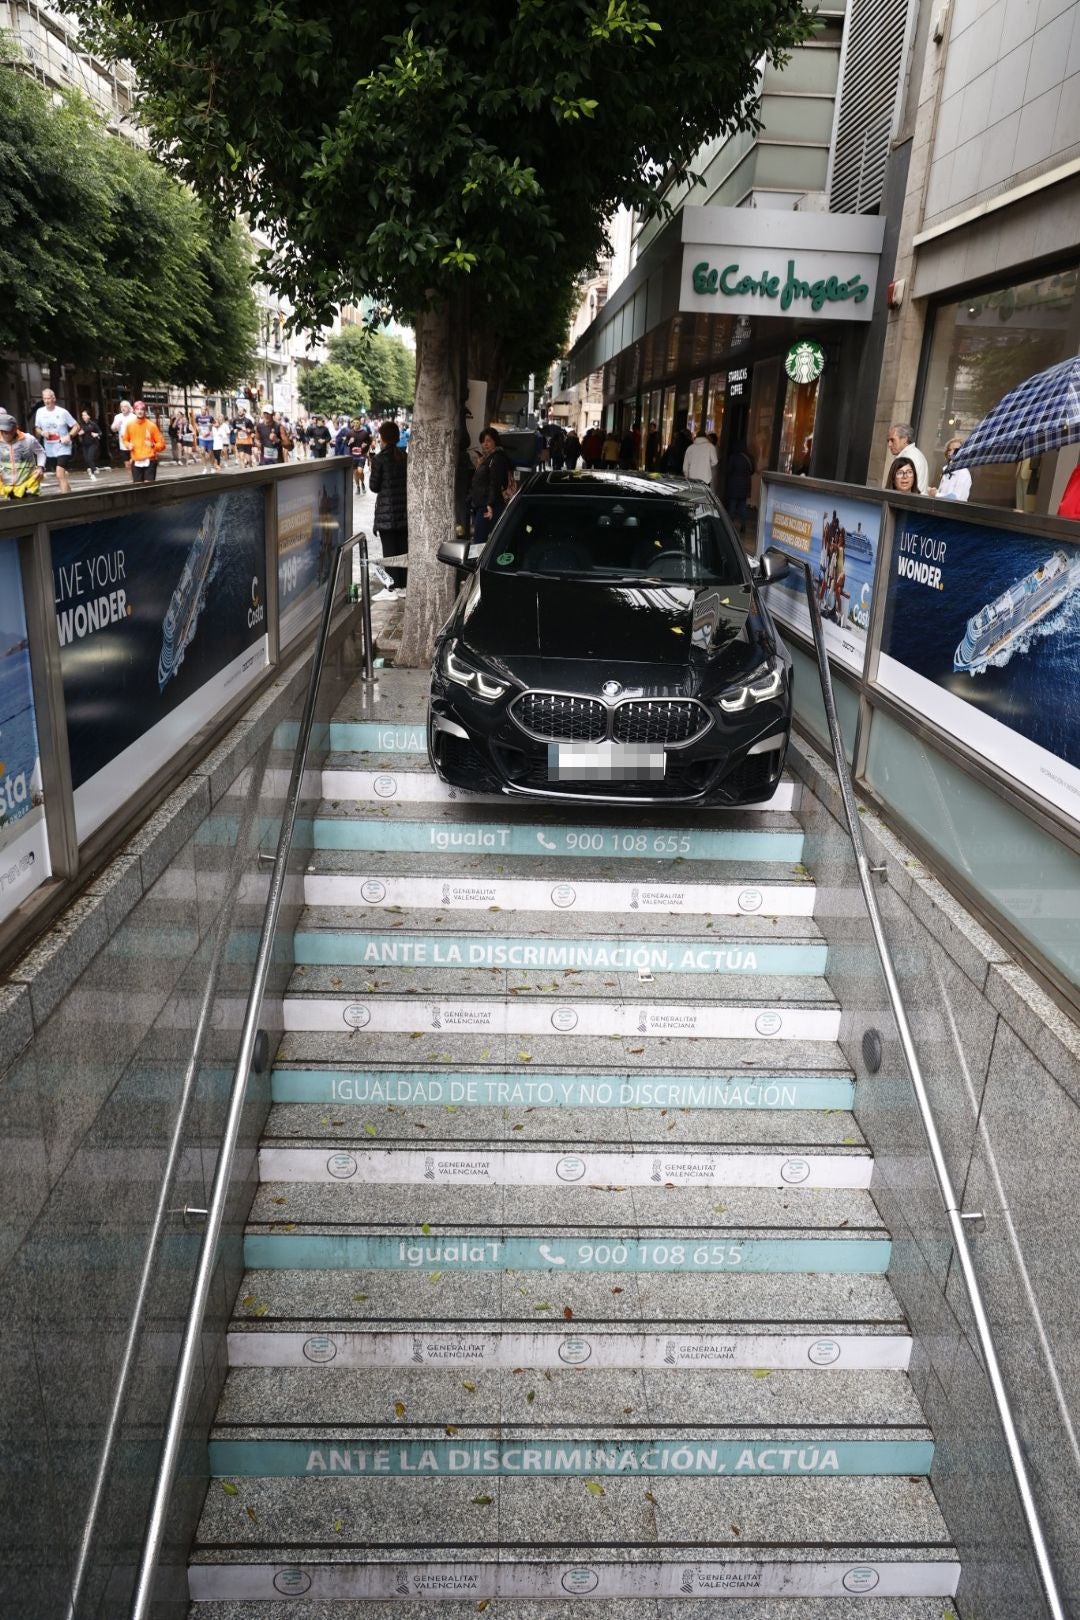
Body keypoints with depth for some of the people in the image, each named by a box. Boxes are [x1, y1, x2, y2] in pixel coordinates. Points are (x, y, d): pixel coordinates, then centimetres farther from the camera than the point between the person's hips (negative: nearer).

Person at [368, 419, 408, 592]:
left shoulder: (380, 459, -11)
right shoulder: (405, 456, 4)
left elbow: (373, 487, -5)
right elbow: (409, 481, 11)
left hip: (386, 510, -5)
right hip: (405, 509, 5)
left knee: (389, 551, -2)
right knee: (403, 548, 10)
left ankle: (391, 588, -1)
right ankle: (403, 584, 15)